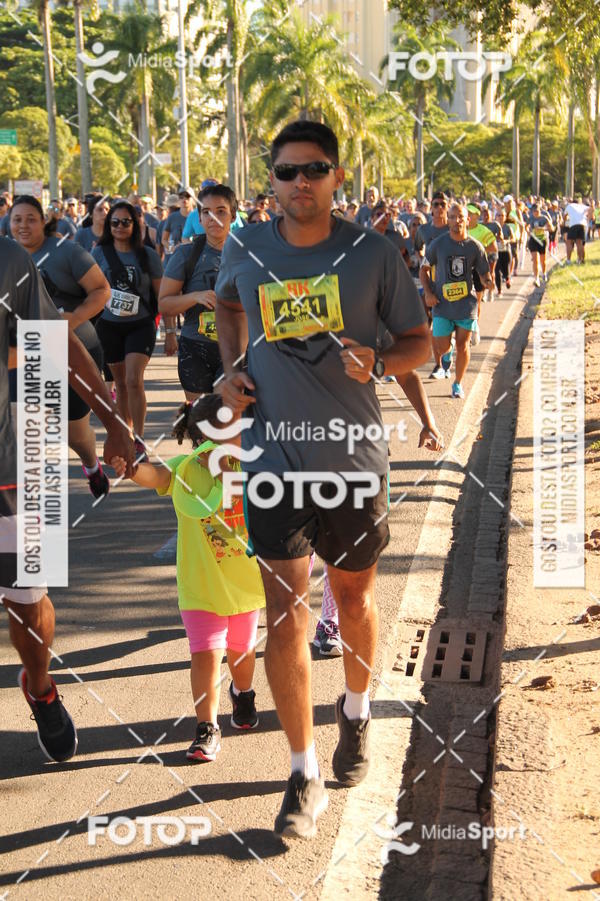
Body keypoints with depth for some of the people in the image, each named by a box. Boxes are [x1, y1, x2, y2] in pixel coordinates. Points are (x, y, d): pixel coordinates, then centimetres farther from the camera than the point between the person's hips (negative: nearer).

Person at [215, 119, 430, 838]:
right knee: (285, 615, -5)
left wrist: (379, 362, -19)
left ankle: (355, 711, 45)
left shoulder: (373, 253, -5)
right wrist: (231, 370, 7)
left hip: (354, 456, 0)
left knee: (353, 599, 17)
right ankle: (304, 773, 6)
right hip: (274, 459, 0)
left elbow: (420, 341, 2)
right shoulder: (245, 251, 0)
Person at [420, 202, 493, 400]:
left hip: (466, 302, 1)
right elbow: (424, 269, 8)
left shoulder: (475, 247, -1)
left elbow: (484, 274, 7)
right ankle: (442, 359, 33)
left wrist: (487, 282, -17)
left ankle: (458, 383, 20)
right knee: (442, 346, -5)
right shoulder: (438, 244, -2)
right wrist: (428, 293, -5)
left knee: (463, 344, 2)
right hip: (442, 302, 0)